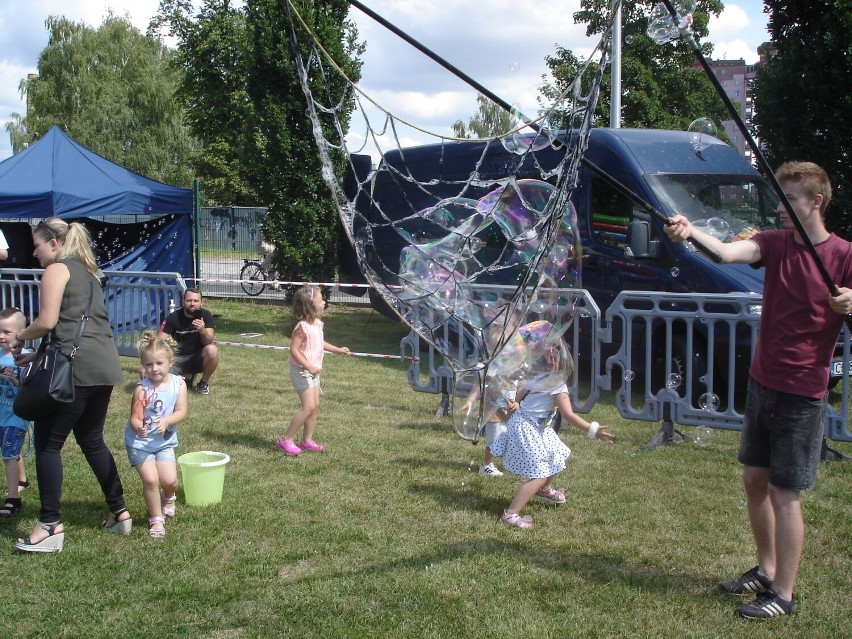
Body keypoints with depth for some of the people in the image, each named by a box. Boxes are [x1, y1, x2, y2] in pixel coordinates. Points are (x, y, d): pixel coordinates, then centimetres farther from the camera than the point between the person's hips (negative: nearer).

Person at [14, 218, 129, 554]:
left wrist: (21, 335, 8)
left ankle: (51, 526, 2)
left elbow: (47, 321, -12)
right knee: (91, 439, 20)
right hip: (105, 364, 9)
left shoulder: (56, 270, -2)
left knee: (47, 443, 1)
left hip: (77, 367, -8)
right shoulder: (85, 271, 24)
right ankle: (120, 513, 23)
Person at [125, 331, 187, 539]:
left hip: (165, 441, 3)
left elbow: (181, 411, -12)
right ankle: (156, 519, 10)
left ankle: (168, 499, 36)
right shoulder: (142, 388, -18)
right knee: (151, 479, -12)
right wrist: (139, 427, -42)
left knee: (170, 480, -4)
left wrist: (166, 421, -30)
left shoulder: (178, 384, -8)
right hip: (140, 442, -2)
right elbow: (134, 418, -20)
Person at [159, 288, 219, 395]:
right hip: (178, 358, 1)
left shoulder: (205, 315, -10)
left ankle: (203, 383, -6)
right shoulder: (173, 318, -9)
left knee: (212, 350, -35)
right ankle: (186, 377, 9)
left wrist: (203, 331, -40)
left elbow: (209, 342, -19)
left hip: (198, 357, -1)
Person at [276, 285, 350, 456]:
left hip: (313, 371, 9)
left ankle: (307, 440, 21)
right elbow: (294, 349, -25)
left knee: (315, 406, 11)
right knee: (308, 407, -14)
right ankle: (286, 440, -6)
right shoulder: (303, 327, -22)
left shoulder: (317, 324, 7)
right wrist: (309, 367, -29)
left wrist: (337, 349, 27)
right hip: (301, 371, -9)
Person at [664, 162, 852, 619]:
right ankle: (766, 570, 33)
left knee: (783, 493, 0)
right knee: (754, 479, 15)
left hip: (802, 393, -6)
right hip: (762, 381, 6)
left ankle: (783, 594, 14)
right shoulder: (776, 242, 0)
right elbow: (728, 253, -19)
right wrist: (691, 233, -38)